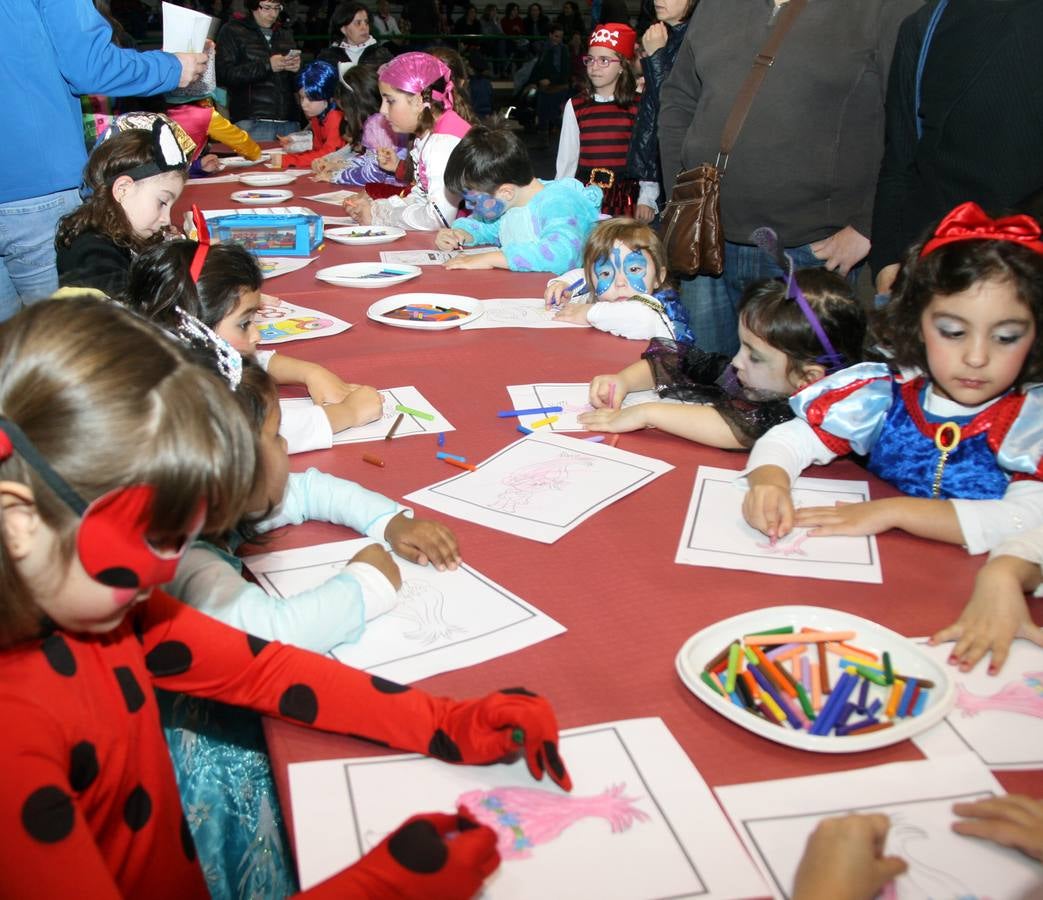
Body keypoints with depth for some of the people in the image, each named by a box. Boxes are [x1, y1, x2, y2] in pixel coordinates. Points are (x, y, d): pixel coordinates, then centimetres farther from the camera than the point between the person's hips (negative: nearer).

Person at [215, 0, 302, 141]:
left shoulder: (285, 34, 23)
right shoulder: (232, 31, 8)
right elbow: (224, 74, -6)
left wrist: (297, 68, 4)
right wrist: (267, 65, -12)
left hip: (289, 121, 4)